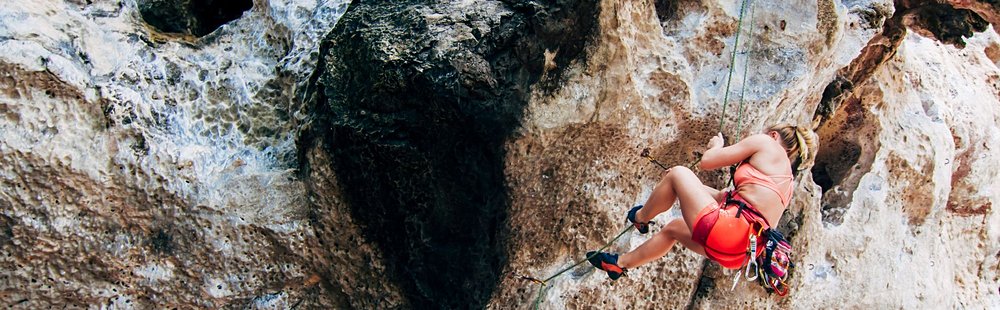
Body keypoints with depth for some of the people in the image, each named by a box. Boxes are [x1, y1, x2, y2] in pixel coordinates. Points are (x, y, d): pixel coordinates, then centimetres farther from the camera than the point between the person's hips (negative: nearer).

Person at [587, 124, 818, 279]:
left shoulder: (765, 142, 5)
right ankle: (620, 264, 40)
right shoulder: (787, 178, 28)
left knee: (678, 173, 6)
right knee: (674, 228, 32)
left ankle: (640, 218, 26)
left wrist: (717, 145, 23)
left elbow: (706, 161, 1)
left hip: (725, 230, -9)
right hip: (740, 252, 9)